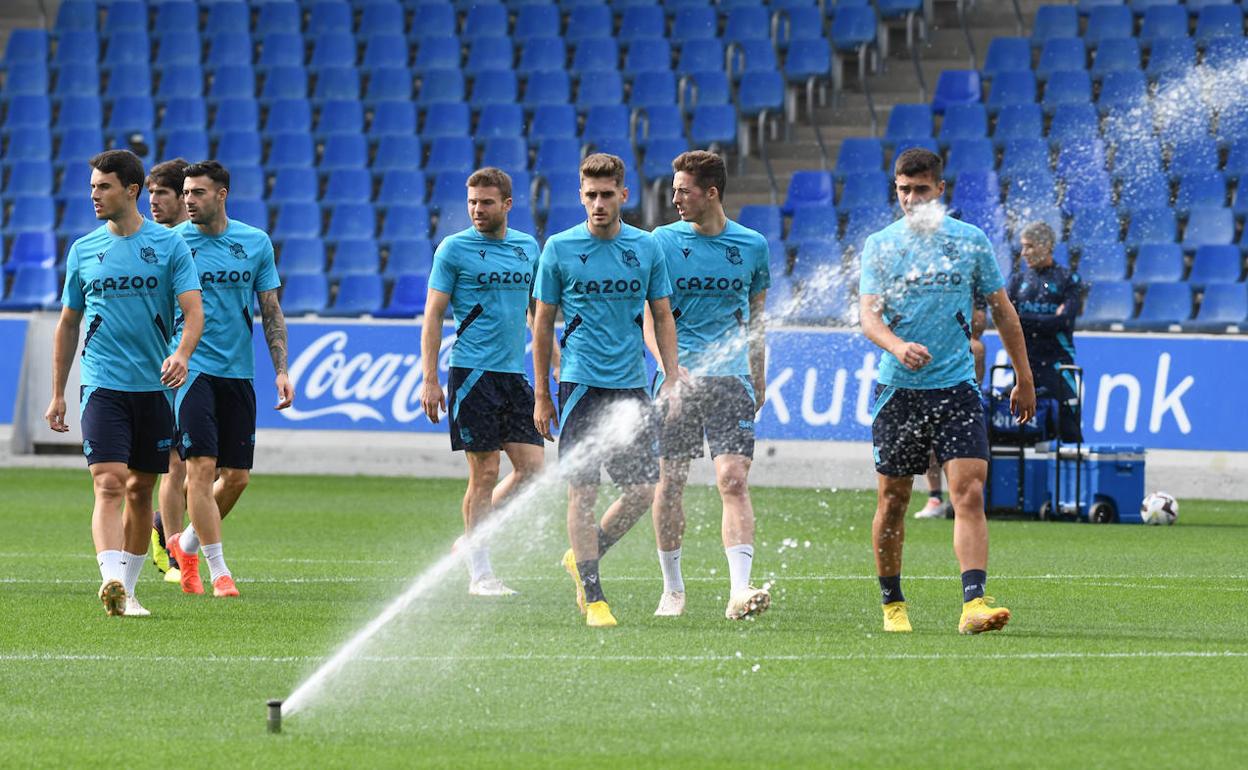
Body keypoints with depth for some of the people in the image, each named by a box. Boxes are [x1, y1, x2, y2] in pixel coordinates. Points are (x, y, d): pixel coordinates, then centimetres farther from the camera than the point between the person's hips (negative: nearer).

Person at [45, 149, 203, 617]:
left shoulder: (169, 245, 2)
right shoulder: (83, 250, 8)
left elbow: (193, 310, -4)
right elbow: (68, 324, 16)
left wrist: (181, 354, -25)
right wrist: (57, 395, 14)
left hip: (154, 386, 0)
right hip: (102, 385, 0)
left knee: (140, 491, 8)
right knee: (109, 484, -17)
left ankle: (127, 590, 19)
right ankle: (111, 579, -30)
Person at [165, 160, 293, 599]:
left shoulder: (256, 243, 6)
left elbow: (271, 312, 10)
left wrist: (281, 370, 2)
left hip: (239, 372, 4)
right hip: (191, 367, -4)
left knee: (237, 476, 5)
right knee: (202, 466, -13)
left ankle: (187, 544, 28)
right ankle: (218, 571, -7)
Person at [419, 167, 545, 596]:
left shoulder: (528, 247, 12)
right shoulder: (455, 249, -3)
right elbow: (433, 315, -3)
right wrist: (429, 379, -10)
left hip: (515, 372, 5)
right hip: (472, 371, -5)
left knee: (532, 466, -1)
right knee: (485, 472, -5)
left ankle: (473, 540, 17)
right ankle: (479, 573, 4)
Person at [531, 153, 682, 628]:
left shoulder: (646, 248, 6)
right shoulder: (559, 249, -1)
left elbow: (662, 317, 13)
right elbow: (543, 322, 4)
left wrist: (672, 380, 4)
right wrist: (542, 396, 2)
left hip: (632, 386, 3)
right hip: (581, 385, -3)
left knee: (643, 490, 0)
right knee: (583, 491, -6)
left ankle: (583, 558, 22)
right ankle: (592, 597, -1)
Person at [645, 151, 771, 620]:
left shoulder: (751, 246, 7)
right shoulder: (663, 242, 3)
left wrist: (758, 381, 20)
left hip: (731, 379, 0)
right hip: (677, 380, 0)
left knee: (734, 480, -13)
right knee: (670, 483, 3)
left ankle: (740, 590, -23)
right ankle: (672, 588, 19)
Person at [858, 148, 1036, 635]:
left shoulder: (970, 241, 4)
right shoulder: (880, 246, 3)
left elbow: (1002, 310, 12)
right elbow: (869, 316, -7)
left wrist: (1024, 380, 13)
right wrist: (899, 347, -28)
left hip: (956, 388, 0)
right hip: (897, 388, 0)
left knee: (969, 493, -14)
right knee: (893, 500, 6)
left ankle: (974, 603, -22)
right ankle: (892, 603, 22)